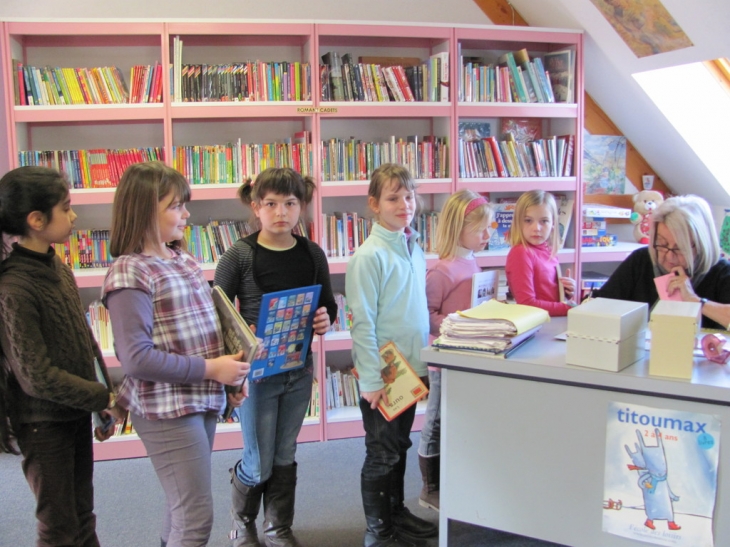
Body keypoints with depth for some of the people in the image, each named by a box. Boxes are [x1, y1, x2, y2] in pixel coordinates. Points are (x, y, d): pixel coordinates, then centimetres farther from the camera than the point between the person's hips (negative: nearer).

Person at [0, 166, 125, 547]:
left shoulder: (58, 268, 2)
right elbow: (36, 376, -22)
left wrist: (103, 404, 7)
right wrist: (105, 399, -15)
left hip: (78, 413, 7)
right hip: (44, 425, -7)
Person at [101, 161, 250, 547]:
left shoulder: (183, 261, 10)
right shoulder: (130, 272, -16)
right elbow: (137, 359, -21)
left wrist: (229, 376, 7)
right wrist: (209, 369, -19)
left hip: (203, 400, 8)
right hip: (166, 409, -8)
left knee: (183, 508, 21)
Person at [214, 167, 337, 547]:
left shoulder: (312, 255, 0)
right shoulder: (239, 256, -11)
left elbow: (328, 305, 11)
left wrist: (326, 320, -10)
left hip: (299, 369, 4)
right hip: (256, 371, -3)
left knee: (285, 456, 16)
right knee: (259, 464, 6)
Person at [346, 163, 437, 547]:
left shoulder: (414, 248, 7)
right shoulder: (370, 255, -16)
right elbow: (362, 323, -18)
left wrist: (422, 361, 14)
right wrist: (371, 380, -19)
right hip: (381, 375, -7)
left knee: (400, 447, 20)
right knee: (382, 455, 7)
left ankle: (396, 512, 37)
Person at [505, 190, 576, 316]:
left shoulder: (548, 251, 8)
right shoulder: (520, 253, -12)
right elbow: (527, 304, -17)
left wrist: (567, 292, 1)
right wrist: (569, 308, -14)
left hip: (556, 320, 7)